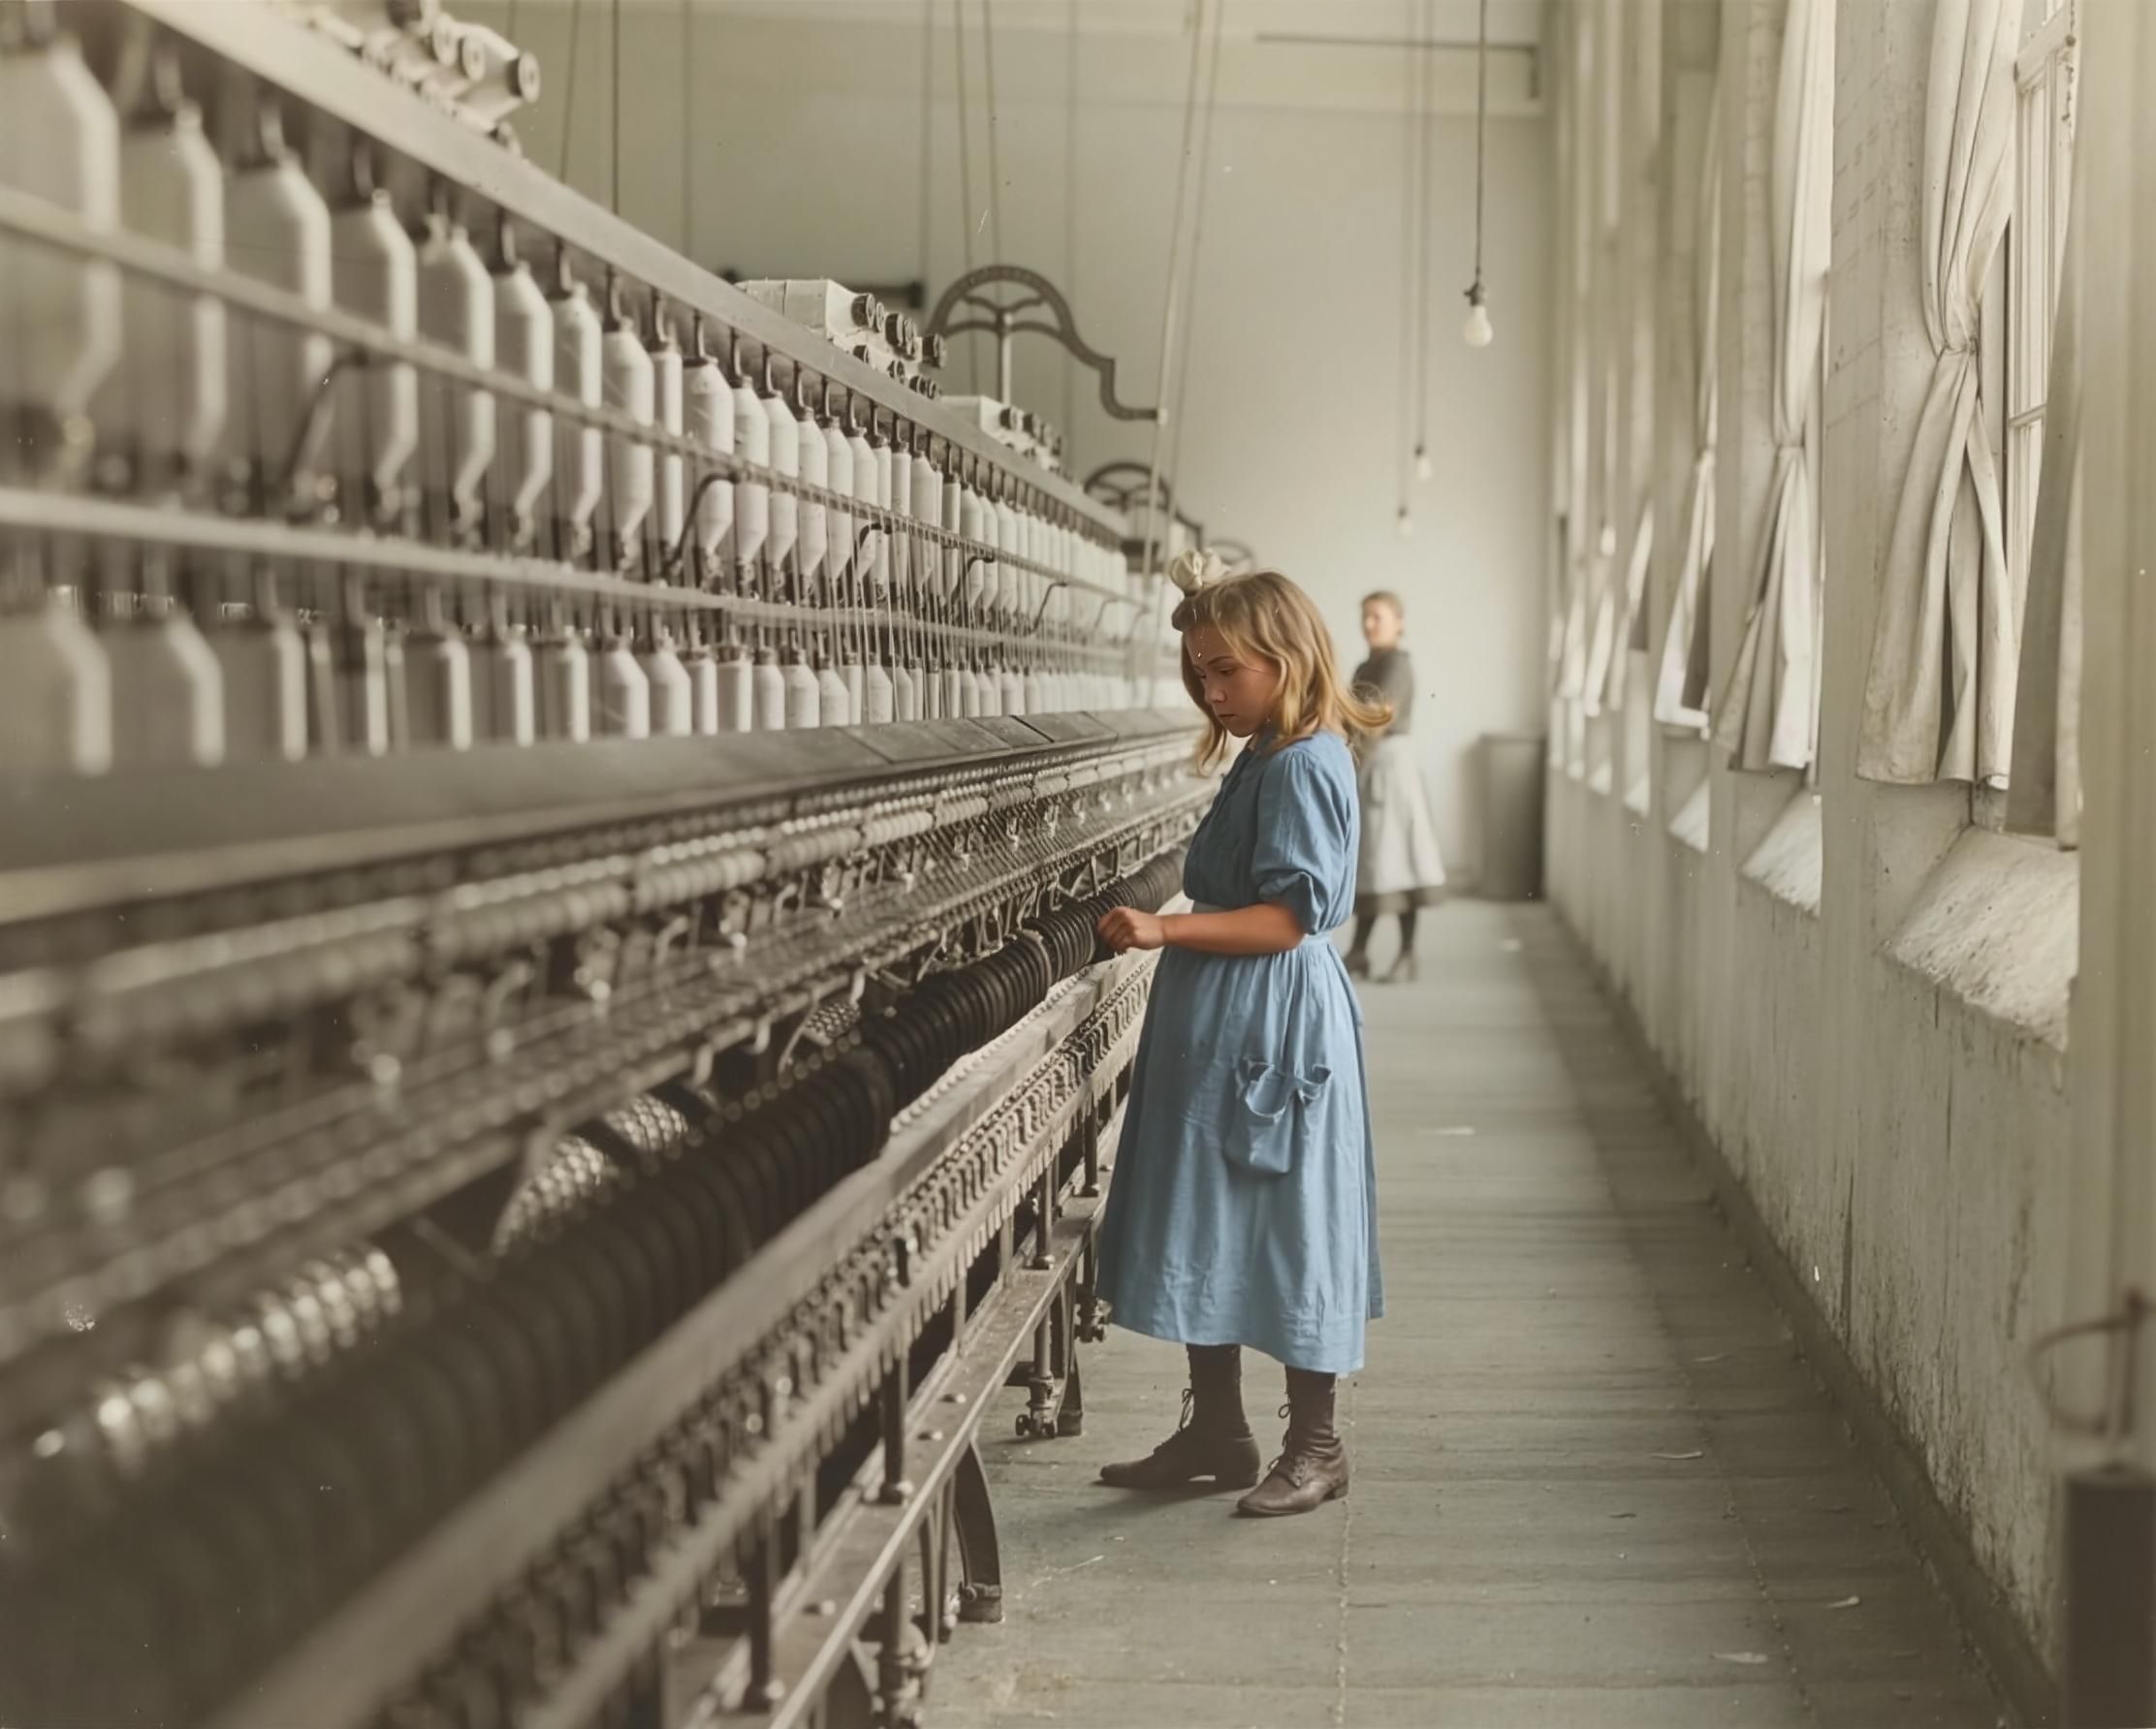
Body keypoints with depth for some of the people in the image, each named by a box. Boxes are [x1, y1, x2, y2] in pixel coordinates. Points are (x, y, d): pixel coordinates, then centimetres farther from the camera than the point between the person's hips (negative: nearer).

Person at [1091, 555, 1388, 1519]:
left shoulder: (1304, 764, -16)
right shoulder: (1263, 759, 13)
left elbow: (1288, 917, -22)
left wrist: (1167, 931, -27)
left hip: (1273, 1029, -10)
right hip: (1217, 1029, 10)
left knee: (1289, 1224, 0)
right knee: (1206, 1226, 13)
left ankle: (1315, 1448, 11)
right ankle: (1215, 1430, 23)